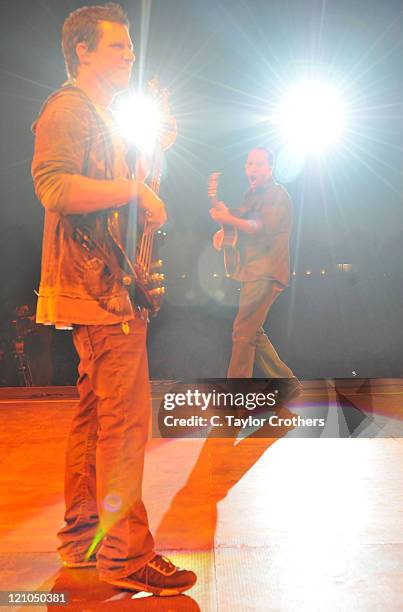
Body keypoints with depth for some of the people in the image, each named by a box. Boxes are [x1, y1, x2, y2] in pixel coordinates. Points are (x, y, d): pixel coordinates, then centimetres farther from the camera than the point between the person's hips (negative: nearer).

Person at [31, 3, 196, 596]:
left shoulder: (100, 117, 26)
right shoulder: (67, 107, -6)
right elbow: (55, 187, -22)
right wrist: (135, 190, -18)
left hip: (107, 285, 10)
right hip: (99, 285, -10)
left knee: (95, 412, 13)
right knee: (125, 417, -9)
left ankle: (83, 536, 26)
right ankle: (125, 554, 1)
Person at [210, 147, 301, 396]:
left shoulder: (277, 194, -6)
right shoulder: (253, 195, 22)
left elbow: (264, 228, -21)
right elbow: (240, 223, 27)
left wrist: (228, 219, -24)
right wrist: (222, 231, 6)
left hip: (266, 273, -10)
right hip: (254, 273, 10)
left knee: (243, 331, -12)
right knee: (253, 332, 11)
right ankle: (286, 382, 19)